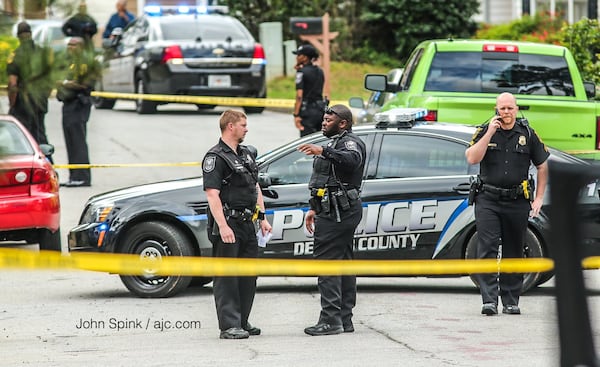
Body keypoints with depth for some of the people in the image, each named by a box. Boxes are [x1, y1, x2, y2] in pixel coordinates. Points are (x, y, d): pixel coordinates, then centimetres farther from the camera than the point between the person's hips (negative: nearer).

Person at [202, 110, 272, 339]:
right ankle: (229, 326, -7)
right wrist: (222, 226, -26)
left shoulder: (247, 154, 17)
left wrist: (262, 218, 17)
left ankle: (242, 322, 20)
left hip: (247, 224, 9)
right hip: (228, 224, -9)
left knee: (248, 276, 12)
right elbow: (212, 194, -19)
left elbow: (256, 188, 24)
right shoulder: (215, 157, -11)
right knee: (226, 276, -6)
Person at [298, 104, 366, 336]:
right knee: (343, 263, 10)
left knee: (326, 261, -14)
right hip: (332, 212, 11)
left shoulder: (350, 142, -10)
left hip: (338, 213, -11)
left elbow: (352, 160, -36)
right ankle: (344, 320, 12)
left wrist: (324, 151, -48)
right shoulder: (336, 143, 24)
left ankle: (330, 319, -17)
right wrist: (314, 209, 31)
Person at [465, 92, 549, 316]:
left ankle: (511, 301, 15)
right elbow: (472, 159, -12)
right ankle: (489, 300, -14)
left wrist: (539, 198, 8)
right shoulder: (484, 132, 3)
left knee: (513, 253, 7)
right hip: (488, 200, -1)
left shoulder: (527, 134, 5)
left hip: (517, 202, 1)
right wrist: (489, 133, -16)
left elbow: (542, 166, 13)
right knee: (487, 249, -12)